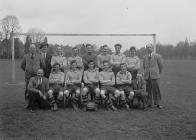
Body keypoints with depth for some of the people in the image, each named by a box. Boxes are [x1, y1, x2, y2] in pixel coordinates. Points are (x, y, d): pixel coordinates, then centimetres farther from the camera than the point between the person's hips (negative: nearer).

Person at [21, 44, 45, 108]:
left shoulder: (39, 56, 4)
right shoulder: (26, 56, 6)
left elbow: (43, 65, 13)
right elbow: (22, 65, 17)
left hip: (37, 75, -1)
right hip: (28, 76, 1)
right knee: (27, 89, 0)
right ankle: (27, 103, 8)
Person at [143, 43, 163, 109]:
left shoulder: (157, 56, 1)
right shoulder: (145, 57, 13)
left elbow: (161, 66, 5)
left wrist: (158, 74, 6)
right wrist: (146, 73, 14)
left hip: (154, 76, -3)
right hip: (147, 76, 3)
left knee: (156, 90, -5)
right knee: (148, 90, 4)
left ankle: (157, 103, 3)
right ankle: (149, 103, 11)